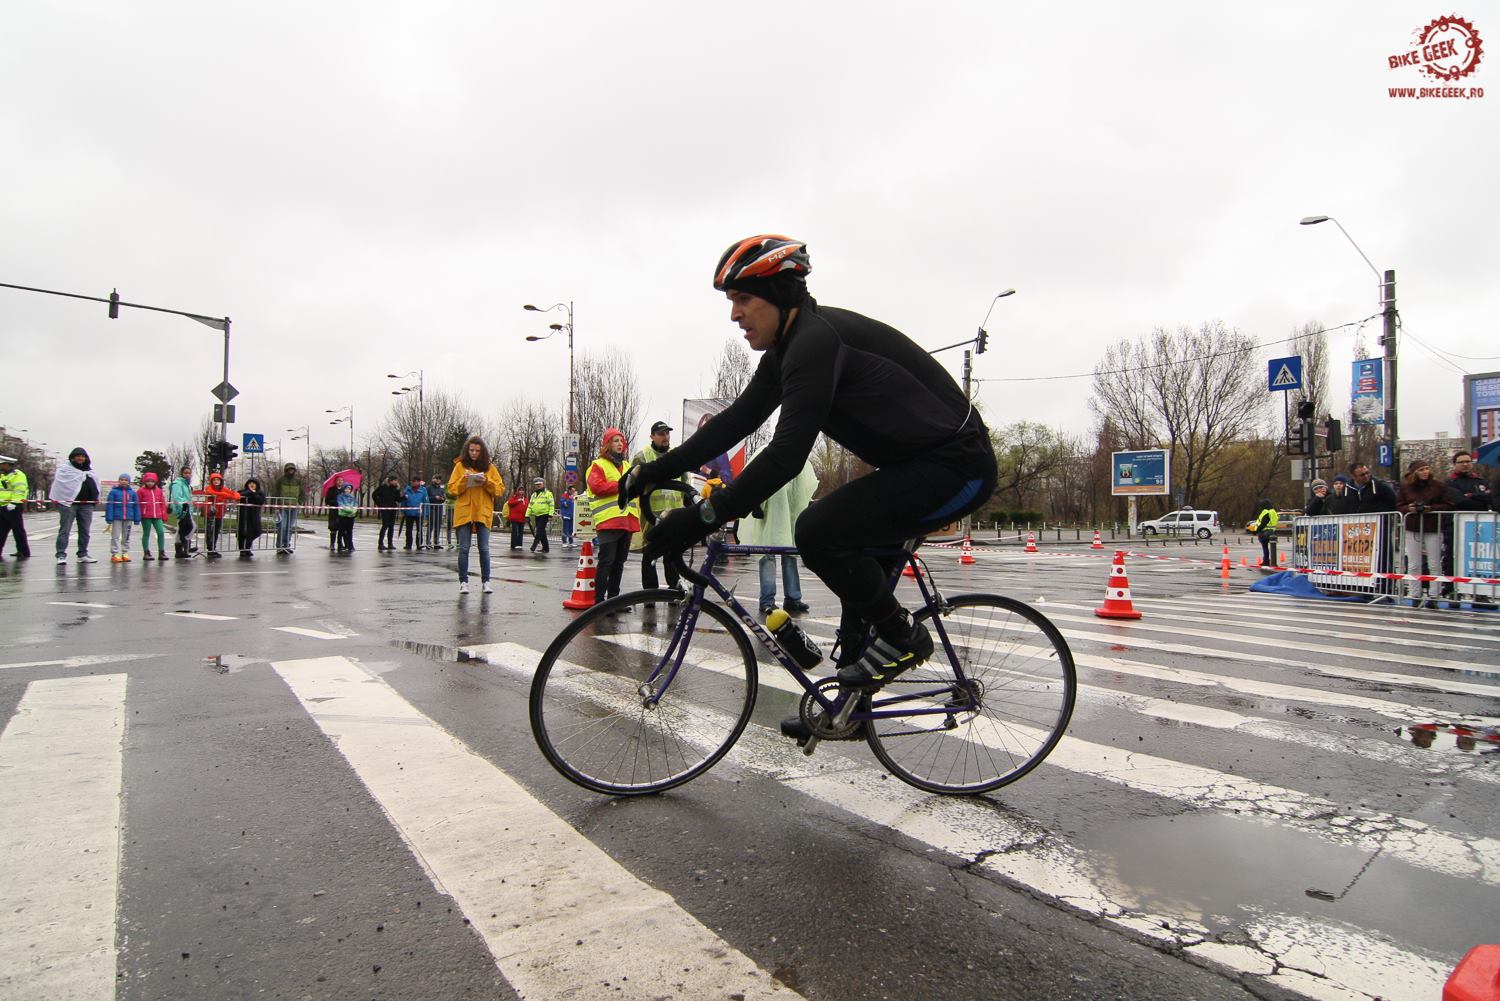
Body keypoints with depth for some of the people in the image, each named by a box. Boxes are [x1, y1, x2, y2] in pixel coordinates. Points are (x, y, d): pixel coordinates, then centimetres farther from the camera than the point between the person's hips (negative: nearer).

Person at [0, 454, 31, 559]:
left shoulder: (18, 475, -9)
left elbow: (19, 491, -18)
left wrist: (13, 502, -27)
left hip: (14, 508, -10)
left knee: (18, 530, -5)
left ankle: (24, 552, 1)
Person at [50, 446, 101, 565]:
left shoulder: (89, 470, 18)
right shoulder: (65, 469, 0)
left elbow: (95, 484, 26)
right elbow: (57, 482, -7)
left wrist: (96, 498, 19)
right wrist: (55, 498, -14)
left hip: (86, 504, 5)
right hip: (68, 503, -5)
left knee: (85, 531, 9)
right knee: (65, 530, -4)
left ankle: (83, 554, 16)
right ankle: (61, 555, -3)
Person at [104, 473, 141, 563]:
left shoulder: (132, 492, 5)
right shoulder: (114, 491, -2)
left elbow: (136, 506, 7)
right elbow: (109, 505, -5)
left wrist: (137, 519, 4)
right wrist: (109, 518, -11)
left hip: (128, 518, 3)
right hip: (116, 518, -3)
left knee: (126, 537, 11)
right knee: (115, 536, -1)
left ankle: (125, 554, 19)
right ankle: (115, 554, 1)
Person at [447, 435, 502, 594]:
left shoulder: (490, 467, 9)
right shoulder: (460, 466, 7)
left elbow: (500, 489, 4)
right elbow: (451, 489, 3)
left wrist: (487, 482, -12)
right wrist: (463, 480, -14)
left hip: (483, 513, 0)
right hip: (463, 513, 0)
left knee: (484, 549, 0)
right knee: (463, 548, -1)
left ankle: (485, 581, 8)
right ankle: (463, 582, 5)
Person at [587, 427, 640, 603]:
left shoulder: (628, 465, 24)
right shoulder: (598, 465, 3)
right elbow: (597, 487, -14)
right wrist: (622, 485, -13)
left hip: (627, 521, 7)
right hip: (608, 521, -7)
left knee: (619, 561, 11)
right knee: (606, 561, -10)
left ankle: (613, 597, 19)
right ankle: (599, 599, -6)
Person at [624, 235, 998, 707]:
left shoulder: (817, 339, -22)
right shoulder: (790, 349, 9)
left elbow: (787, 453, -31)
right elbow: (736, 420, 10)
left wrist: (703, 518, -30)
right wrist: (657, 470, 6)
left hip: (956, 466, -11)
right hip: (920, 462, 11)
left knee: (819, 531, -23)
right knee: (849, 557, 18)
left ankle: (902, 636, -1)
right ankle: (850, 704, 28)